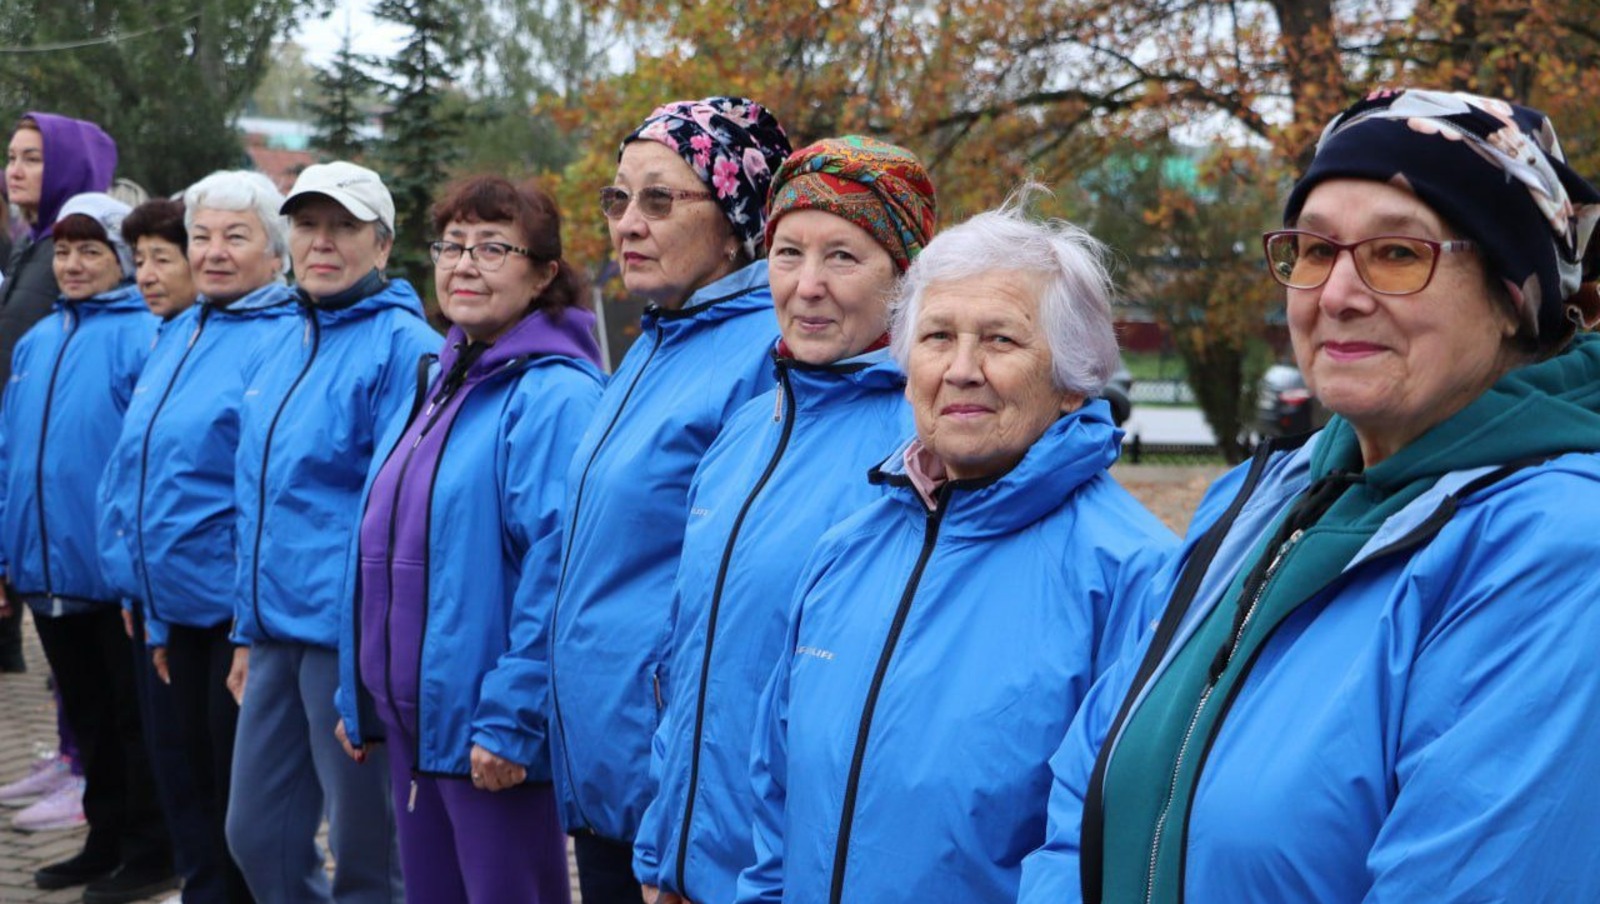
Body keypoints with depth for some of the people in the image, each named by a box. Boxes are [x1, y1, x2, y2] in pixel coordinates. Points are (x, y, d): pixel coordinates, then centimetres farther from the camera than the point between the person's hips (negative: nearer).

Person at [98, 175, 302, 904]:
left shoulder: (286, 343, -13)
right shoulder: (179, 335, 12)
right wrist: (156, 612, 17)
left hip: (240, 613, -8)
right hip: (178, 605, 8)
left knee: (240, 803, 2)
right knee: (202, 786, 17)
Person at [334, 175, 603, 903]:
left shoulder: (554, 395, -16)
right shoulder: (442, 383, 12)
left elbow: (557, 569, -22)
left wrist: (511, 719, -23)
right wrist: (358, 694, 17)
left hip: (493, 733, -9)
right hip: (415, 717, 9)